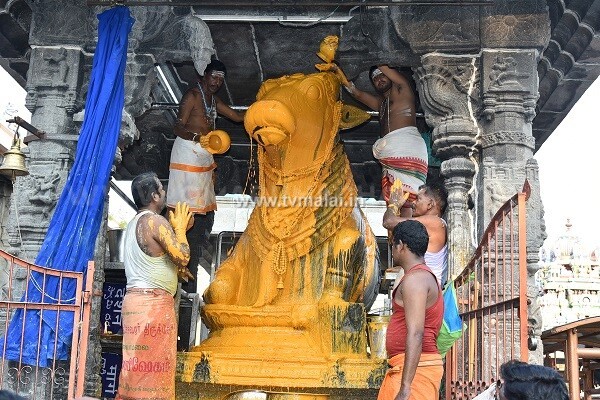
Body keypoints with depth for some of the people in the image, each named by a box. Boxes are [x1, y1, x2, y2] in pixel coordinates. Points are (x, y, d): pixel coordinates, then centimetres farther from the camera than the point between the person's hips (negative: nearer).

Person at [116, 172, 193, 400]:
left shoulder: (134, 223, 18)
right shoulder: (156, 221, -11)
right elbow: (183, 257, -15)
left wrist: (175, 270, 23)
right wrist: (180, 228, 0)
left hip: (134, 298, 9)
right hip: (154, 302, -9)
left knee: (137, 366, 10)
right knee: (152, 365, -6)